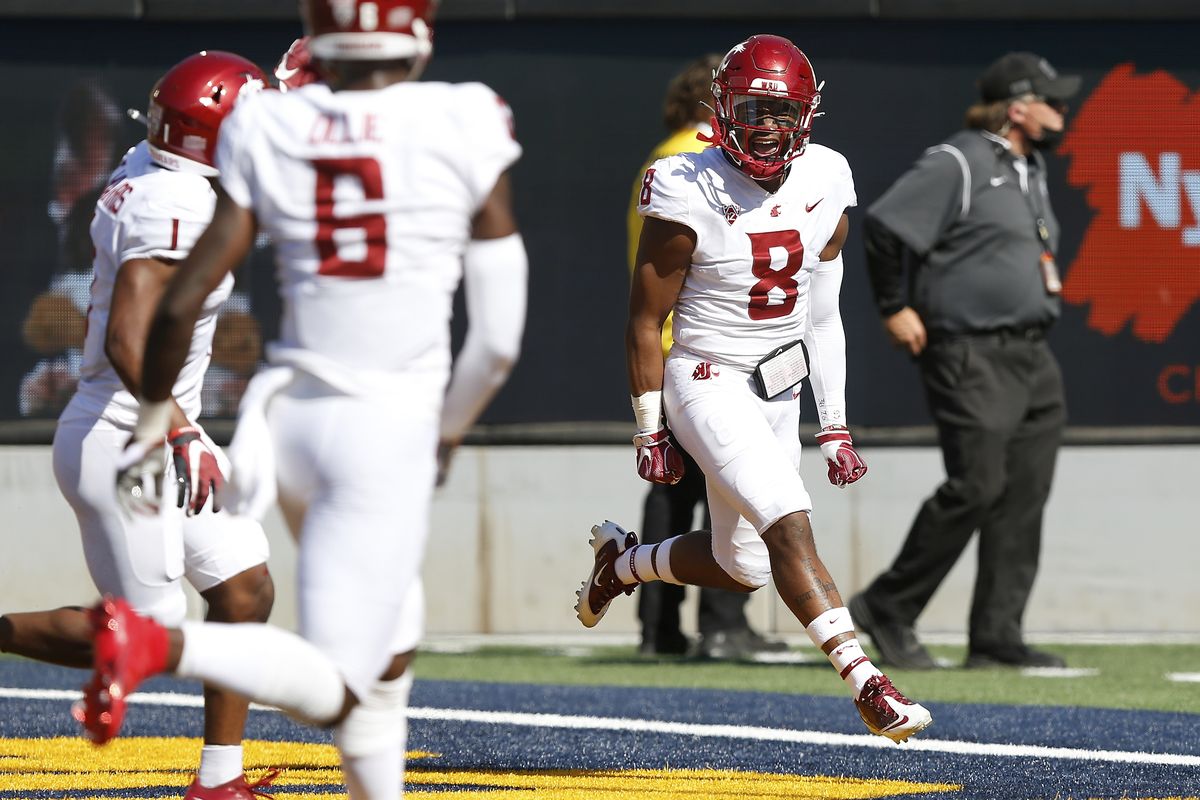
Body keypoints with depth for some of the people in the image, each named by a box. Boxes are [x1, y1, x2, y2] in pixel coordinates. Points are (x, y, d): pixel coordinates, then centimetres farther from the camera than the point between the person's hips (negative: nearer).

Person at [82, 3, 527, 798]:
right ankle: (160, 644, -31)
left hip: (290, 417, 5)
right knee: (332, 689, -7)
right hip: (389, 431, -5)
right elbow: (498, 338, -3)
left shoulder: (268, 135, 0)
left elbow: (180, 304, -4)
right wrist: (447, 430, 16)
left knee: (391, 637, 26)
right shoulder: (464, 134, -7)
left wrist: (150, 426, 12)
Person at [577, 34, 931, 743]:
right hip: (710, 385, -7)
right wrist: (651, 432, -7)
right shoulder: (691, 196, -16)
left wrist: (837, 429, 9)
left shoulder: (825, 187, 0)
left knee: (742, 567, 13)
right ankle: (870, 688, -25)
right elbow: (646, 321, -8)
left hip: (781, 392, 7)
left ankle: (622, 560, 41)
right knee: (790, 527, -22)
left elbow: (823, 319, 9)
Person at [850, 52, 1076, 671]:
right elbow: (885, 224, -15)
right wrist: (895, 307, -13)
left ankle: (997, 638, 6)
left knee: (1024, 495, 3)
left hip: (1031, 358, 9)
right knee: (976, 485, -15)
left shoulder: (1031, 169, 19)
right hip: (971, 357, -9)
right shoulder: (958, 163, -9)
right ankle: (888, 610, -3)